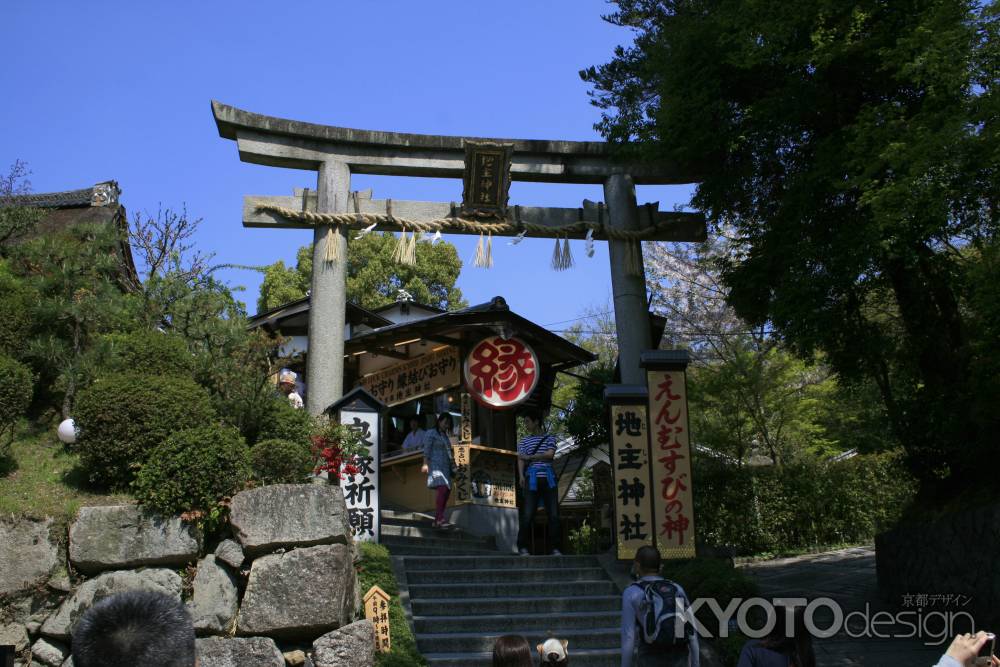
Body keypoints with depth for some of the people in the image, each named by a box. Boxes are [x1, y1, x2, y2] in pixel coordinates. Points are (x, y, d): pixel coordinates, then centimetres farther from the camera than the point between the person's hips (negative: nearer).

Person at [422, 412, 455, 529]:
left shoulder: (445, 436, 22)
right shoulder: (431, 434, -1)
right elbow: (427, 451, -9)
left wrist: (452, 461, 10)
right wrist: (425, 464, -18)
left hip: (445, 467, 8)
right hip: (435, 466, -8)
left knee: (447, 492, 1)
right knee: (442, 489, -25)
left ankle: (436, 521, 6)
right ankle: (440, 518, -32)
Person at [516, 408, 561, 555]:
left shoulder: (549, 438, 11)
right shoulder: (524, 441, 13)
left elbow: (550, 454, -5)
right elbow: (520, 459, 3)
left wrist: (530, 457, -7)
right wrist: (521, 475, -14)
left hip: (548, 478, 0)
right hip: (532, 478, 0)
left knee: (554, 514, -3)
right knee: (528, 514, -7)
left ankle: (555, 548, 3)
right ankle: (522, 547, 2)